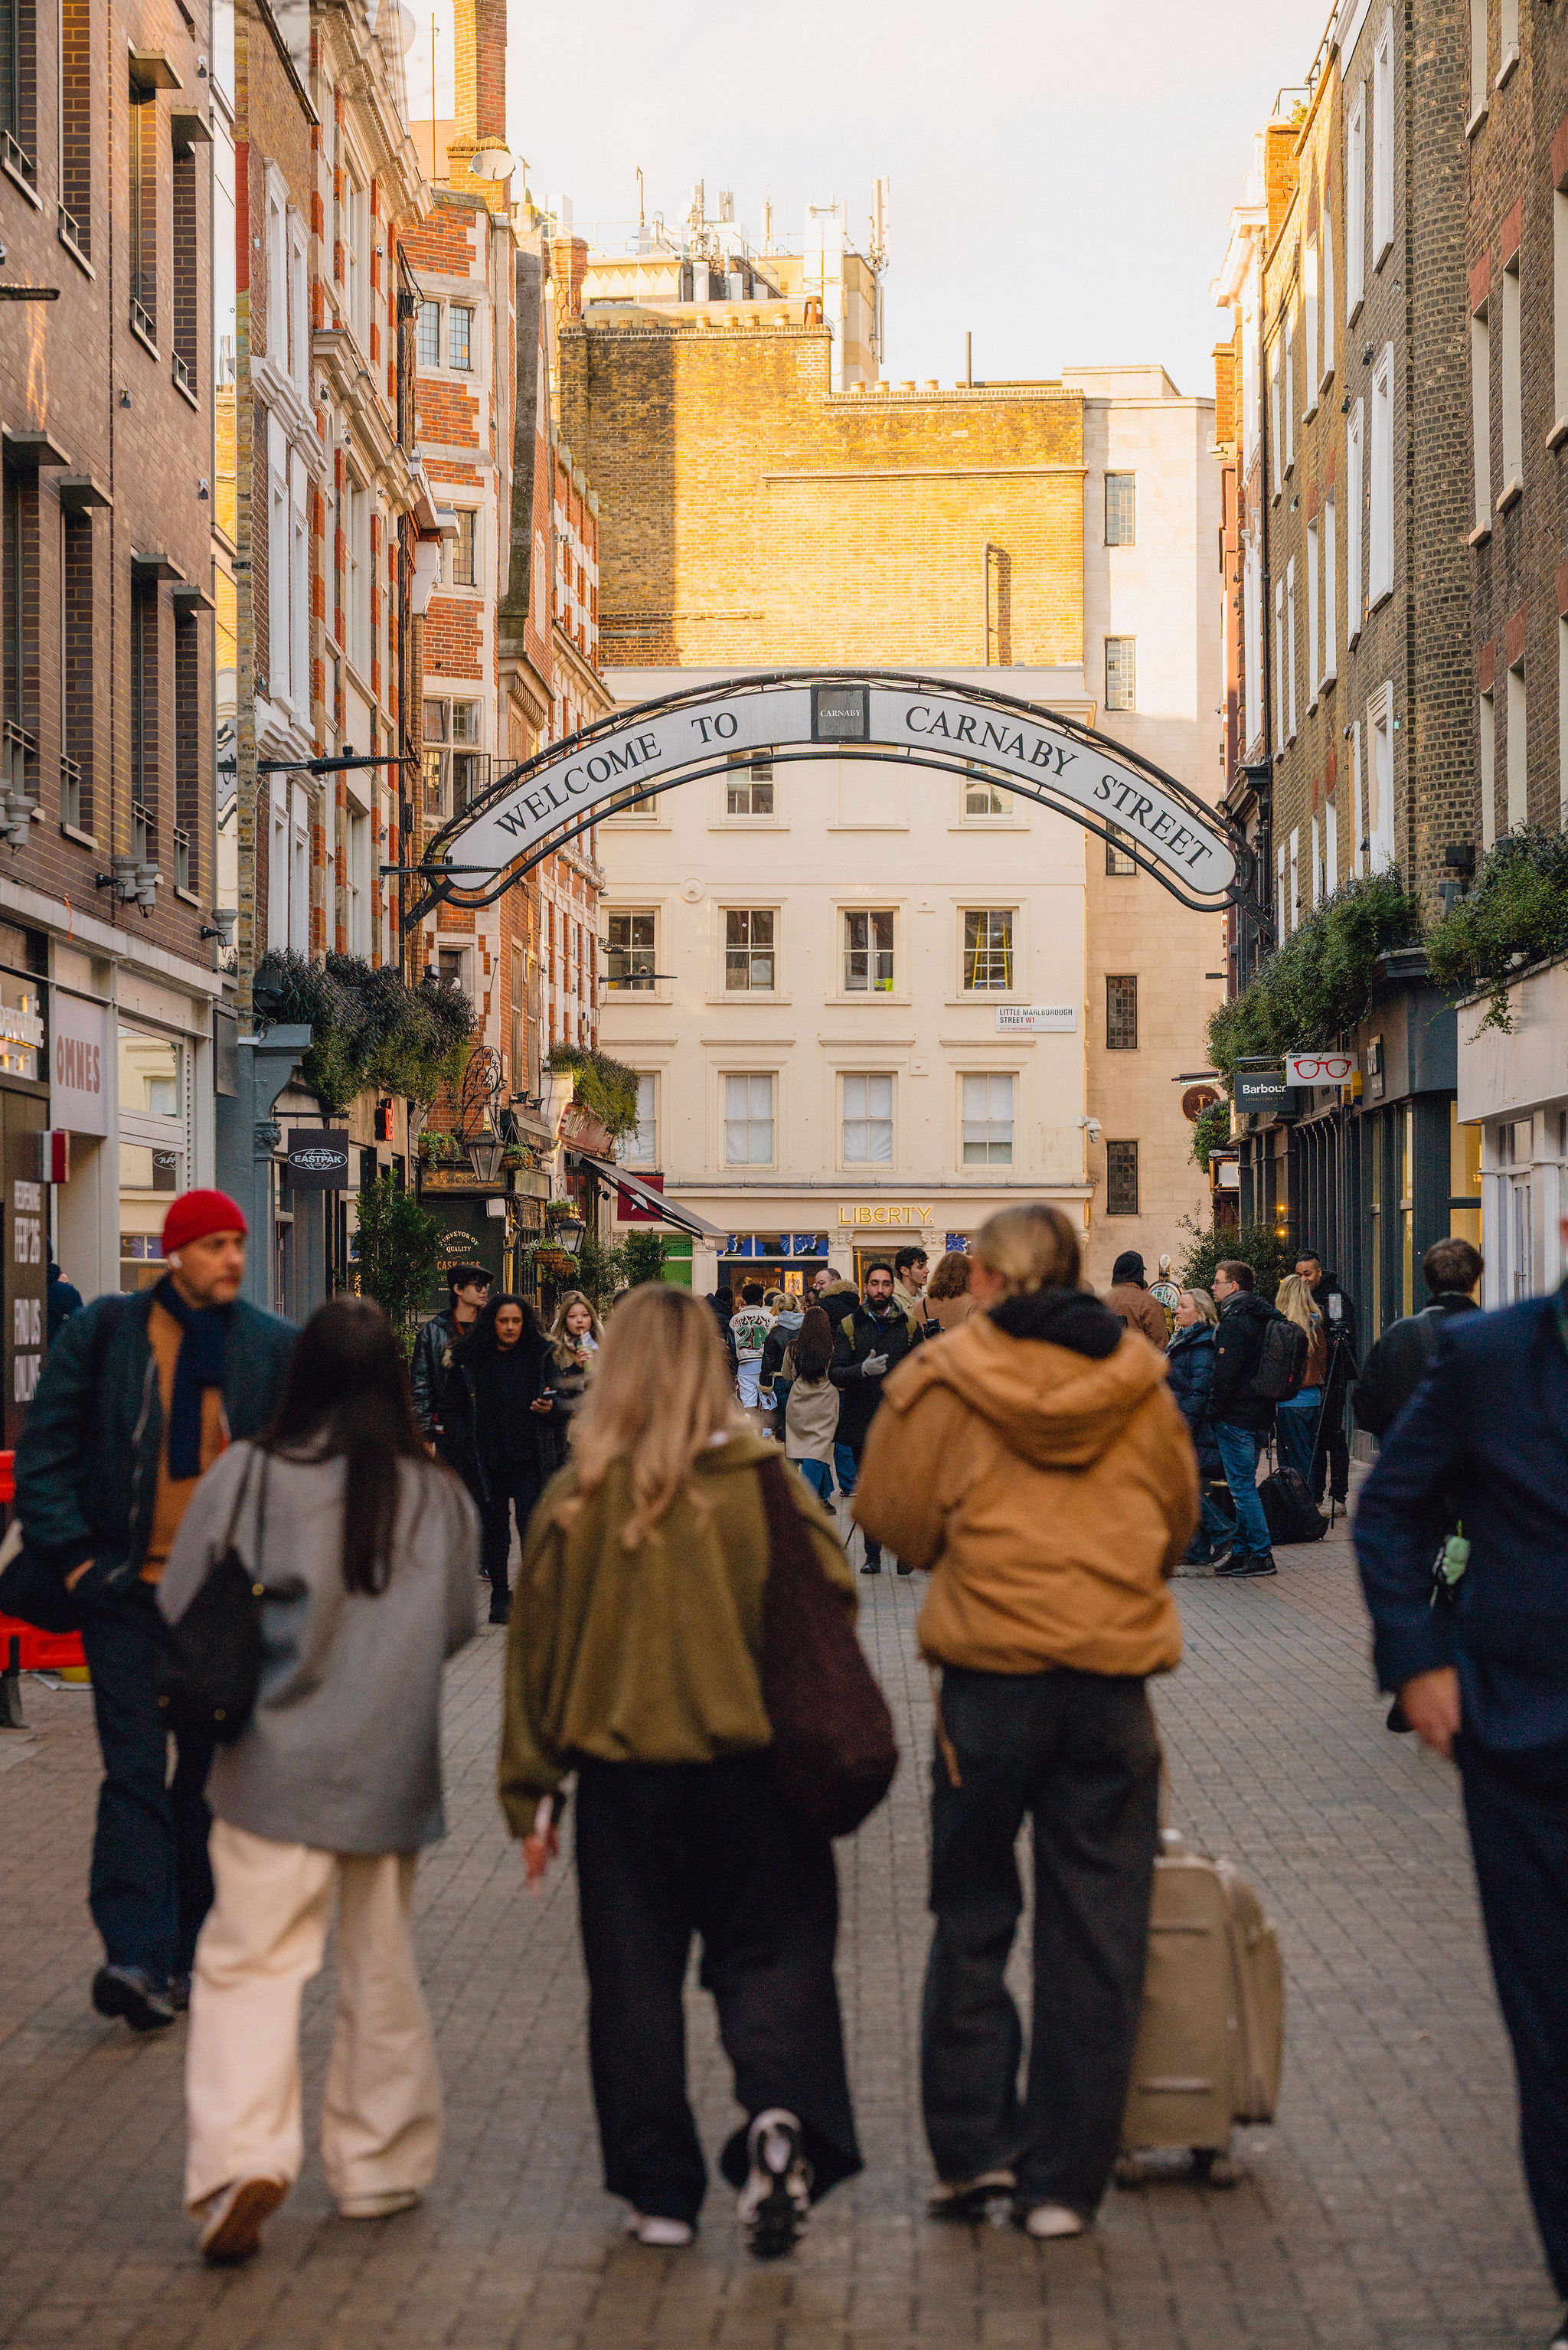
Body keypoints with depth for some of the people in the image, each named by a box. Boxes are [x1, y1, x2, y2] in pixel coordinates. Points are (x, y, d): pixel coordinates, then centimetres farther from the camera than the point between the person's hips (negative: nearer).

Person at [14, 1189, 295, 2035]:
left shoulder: (274, 1349, 5)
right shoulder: (103, 1334, 0)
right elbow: (44, 1449, 2)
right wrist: (73, 1555, -5)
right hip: (128, 1593, -2)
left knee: (213, 1777, 8)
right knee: (136, 1772, -9)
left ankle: (191, 1957, 18)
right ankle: (135, 1956, -14)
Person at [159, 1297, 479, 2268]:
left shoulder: (245, 1478, -9)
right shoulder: (439, 1496, -3)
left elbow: (179, 1614, -1)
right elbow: (458, 1627, 9)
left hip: (276, 1760, -2)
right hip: (392, 1766, 3)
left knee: (250, 1961, -2)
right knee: (381, 1968, 16)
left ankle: (242, 2154, -20)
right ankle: (381, 2167, 25)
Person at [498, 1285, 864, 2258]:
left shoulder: (577, 1501, -5)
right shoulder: (762, 1484, -7)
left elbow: (538, 1650, 1)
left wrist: (530, 1793, 9)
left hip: (623, 1775, 1)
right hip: (752, 1766, -1)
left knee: (635, 1978, 11)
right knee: (773, 1955, 9)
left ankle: (661, 2193, 14)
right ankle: (779, 2118, -15)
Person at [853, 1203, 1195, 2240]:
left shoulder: (945, 1378, -4)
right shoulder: (1139, 1383, 4)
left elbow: (892, 1510, 6)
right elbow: (1177, 1520, 16)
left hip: (991, 1673, -1)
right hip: (1115, 1673, 2)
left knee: (972, 1920, 14)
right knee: (1096, 1937, 7)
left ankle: (973, 2146, 12)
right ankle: (1064, 2181, 10)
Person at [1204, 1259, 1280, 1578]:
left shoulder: (1234, 1322, -15)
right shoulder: (1261, 1317, 15)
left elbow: (1225, 1375, -20)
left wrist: (1211, 1414, -13)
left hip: (1236, 1418, -10)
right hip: (1259, 1416, 10)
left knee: (1242, 1487, -6)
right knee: (1243, 1486, 15)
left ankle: (1261, 1555, -5)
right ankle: (1242, 1550, 19)